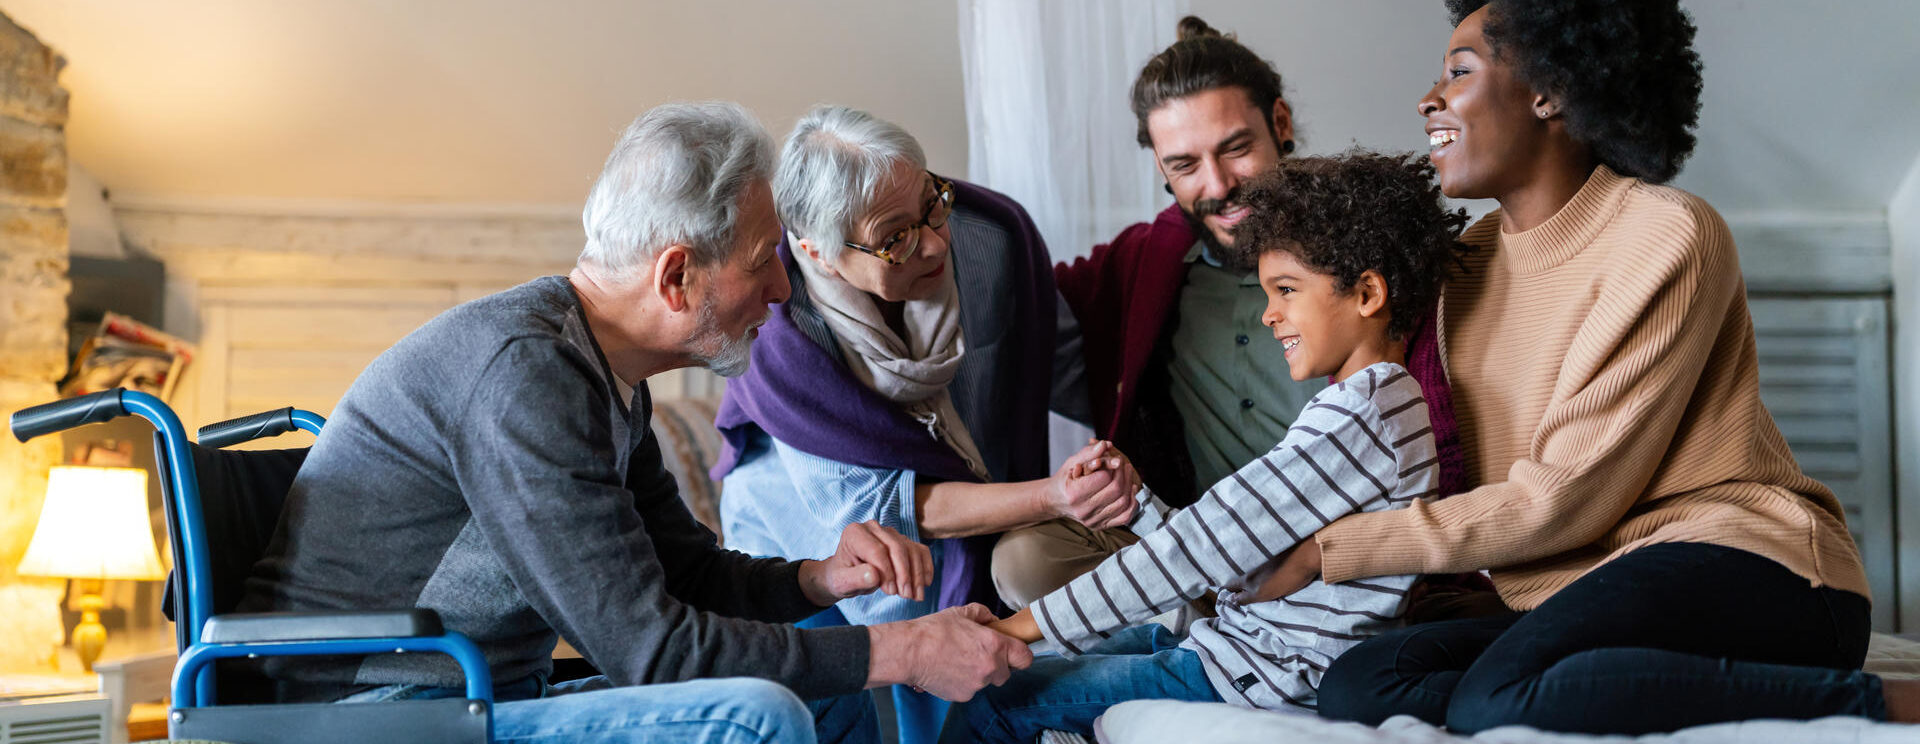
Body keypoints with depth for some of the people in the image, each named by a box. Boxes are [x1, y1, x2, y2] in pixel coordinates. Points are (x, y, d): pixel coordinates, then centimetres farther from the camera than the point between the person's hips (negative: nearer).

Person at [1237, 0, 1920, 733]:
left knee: (1497, 697, -35)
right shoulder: (1469, 265, 15)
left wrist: (1331, 550, -10)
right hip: (1592, 602, 7)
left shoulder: (1665, 234, -9)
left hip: (1743, 568, -7)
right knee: (1355, 685, -20)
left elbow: (1563, 500, -13)